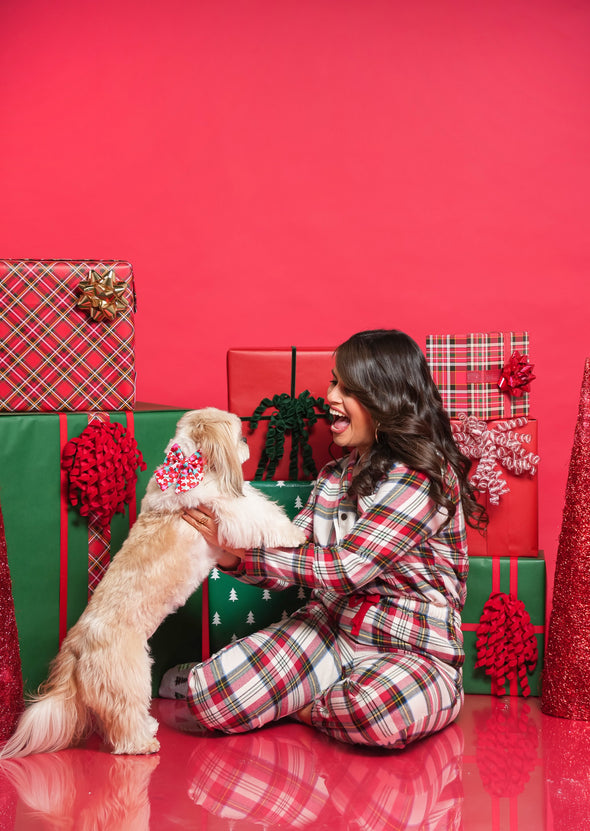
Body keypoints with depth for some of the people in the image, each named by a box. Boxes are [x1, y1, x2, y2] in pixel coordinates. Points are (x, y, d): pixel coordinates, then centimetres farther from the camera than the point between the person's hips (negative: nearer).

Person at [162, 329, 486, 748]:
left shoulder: (425, 478, -17)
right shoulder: (336, 474, 10)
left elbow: (344, 568, -23)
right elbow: (292, 550, 5)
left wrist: (239, 551, -21)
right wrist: (228, 553, -15)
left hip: (414, 654, -5)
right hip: (329, 629, 5)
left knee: (374, 711, -39)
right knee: (212, 697, -17)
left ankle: (297, 704, -9)